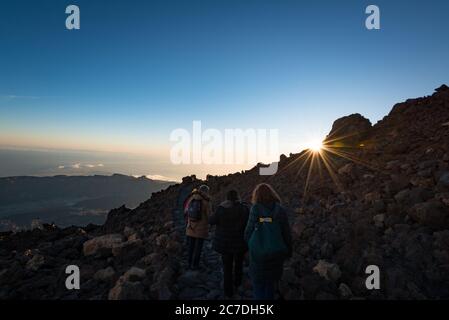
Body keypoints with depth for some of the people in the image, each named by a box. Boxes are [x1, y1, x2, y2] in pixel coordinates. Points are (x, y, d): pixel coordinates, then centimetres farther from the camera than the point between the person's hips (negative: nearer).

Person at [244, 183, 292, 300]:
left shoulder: (255, 208, -11)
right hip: (276, 253, 3)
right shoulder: (280, 210, -3)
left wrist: (248, 243, 7)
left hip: (258, 252, -3)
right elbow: (287, 233, 1)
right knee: (270, 283, 22)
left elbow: (249, 229, -10)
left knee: (258, 284, 13)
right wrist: (288, 251, 13)